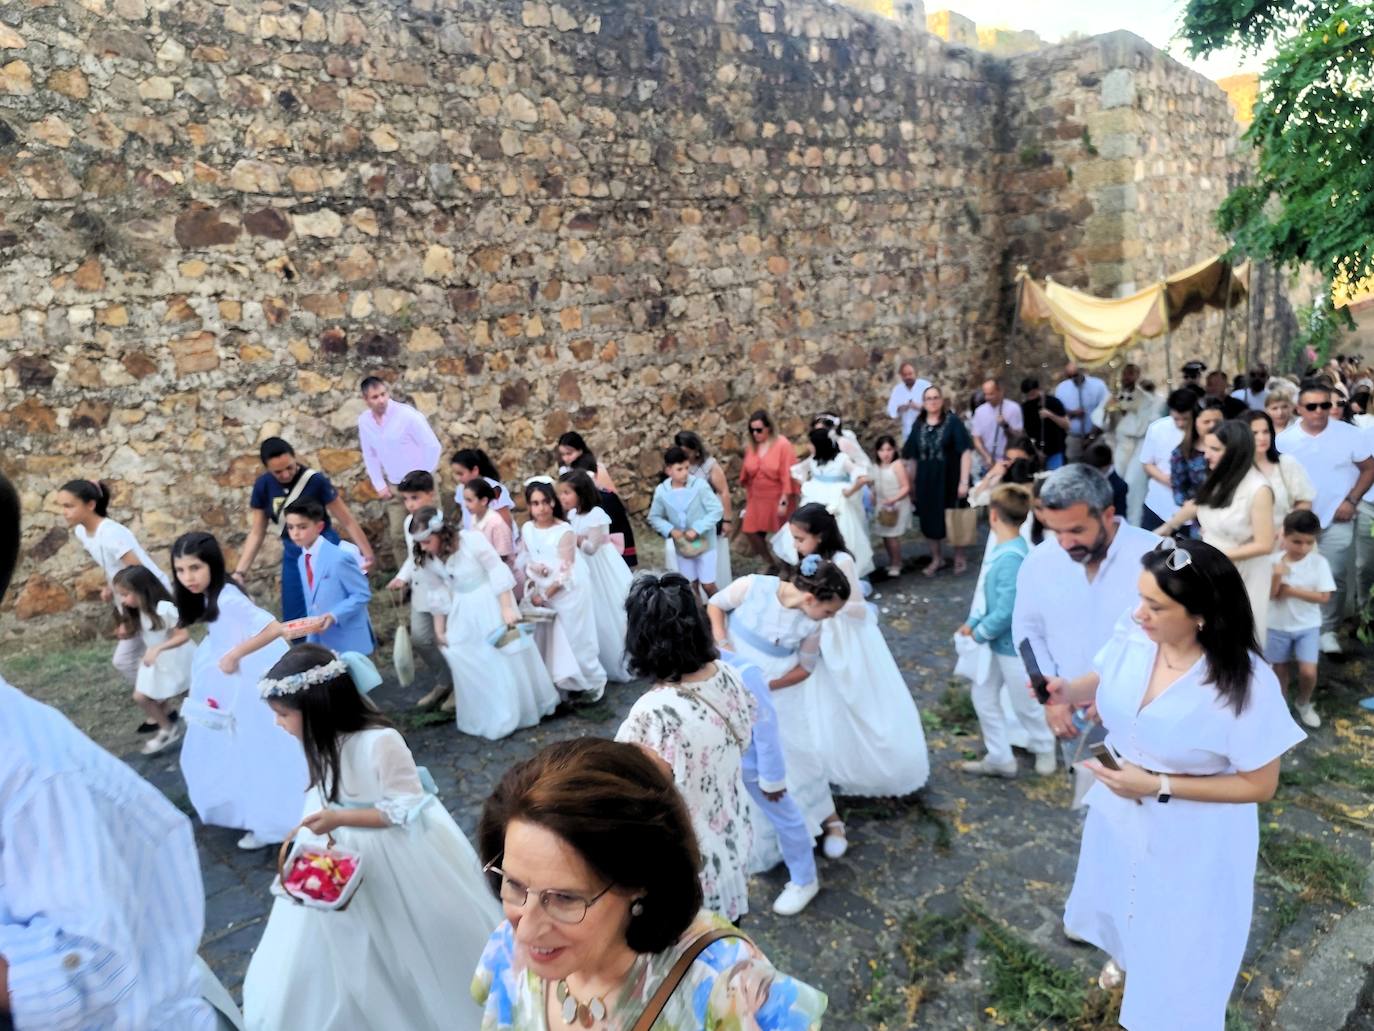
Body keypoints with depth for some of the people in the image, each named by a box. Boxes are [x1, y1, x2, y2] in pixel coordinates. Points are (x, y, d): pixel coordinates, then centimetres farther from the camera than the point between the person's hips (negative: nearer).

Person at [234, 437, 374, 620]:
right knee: (294, 619, 9)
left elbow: (347, 521, -14)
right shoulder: (263, 486, -7)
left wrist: (367, 553, -19)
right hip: (292, 554, 5)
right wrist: (239, 571, -4)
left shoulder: (315, 480, -20)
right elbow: (257, 533, 2)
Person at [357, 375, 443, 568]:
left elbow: (433, 447, -15)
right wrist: (379, 485, 5)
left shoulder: (407, 414, -18)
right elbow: (370, 456, 11)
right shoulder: (364, 421, -1)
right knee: (398, 536, 8)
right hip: (394, 486, 5)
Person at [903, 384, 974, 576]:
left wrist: (964, 481, -21)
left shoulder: (953, 421, -10)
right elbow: (912, 456, 9)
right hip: (926, 481, 4)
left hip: (949, 479, -4)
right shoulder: (918, 425, 4)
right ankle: (936, 558, 29)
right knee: (929, 520, 11)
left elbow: (965, 451, -15)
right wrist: (912, 482, 9)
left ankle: (959, 557, 29)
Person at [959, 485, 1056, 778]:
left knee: (1024, 704, 14)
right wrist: (973, 621, 3)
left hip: (1014, 644, -9)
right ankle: (1000, 758, 29)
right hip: (1000, 641, 9)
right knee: (983, 694, 15)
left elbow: (1006, 612, -30)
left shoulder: (1011, 558, -31)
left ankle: (1044, 750, 41)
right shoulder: (1004, 550, 0)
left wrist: (979, 633, -15)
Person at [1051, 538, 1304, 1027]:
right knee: (1123, 898, 33)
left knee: (1177, 940, 19)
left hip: (1192, 839, -5)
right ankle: (1125, 956, 66)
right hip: (1120, 811, 5)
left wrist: (1158, 786, -27)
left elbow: (1259, 785, -21)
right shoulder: (1131, 633, -20)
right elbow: (1104, 683, 1)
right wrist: (1066, 690, -21)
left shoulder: (1246, 685, -32)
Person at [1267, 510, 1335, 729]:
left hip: (1307, 627, 0)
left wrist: (1291, 590, -19)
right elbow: (1269, 594, -14)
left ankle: (1303, 704, 20)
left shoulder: (1319, 563, -11)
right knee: (1280, 671, 13)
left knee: (1308, 672, -9)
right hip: (1278, 626, 1)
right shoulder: (1274, 561, -11)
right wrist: (1277, 575, -30)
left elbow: (1324, 597, -14)